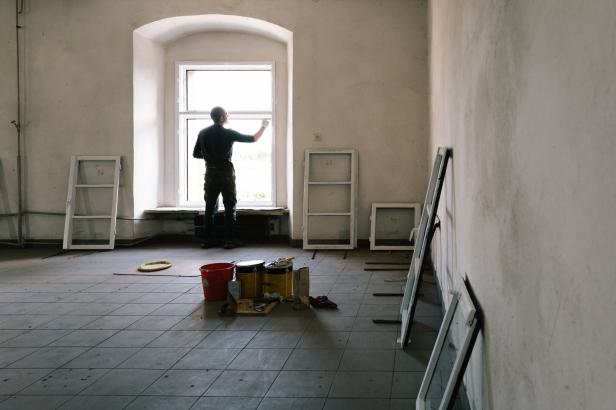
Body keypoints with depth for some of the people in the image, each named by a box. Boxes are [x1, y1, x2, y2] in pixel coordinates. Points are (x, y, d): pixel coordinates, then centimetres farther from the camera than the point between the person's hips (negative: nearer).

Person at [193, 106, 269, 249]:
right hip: (226, 173, -4)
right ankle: (229, 240, 2)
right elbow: (253, 139, 0)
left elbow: (196, 154, 9)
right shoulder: (228, 133, -8)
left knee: (210, 207, 9)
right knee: (230, 208, 3)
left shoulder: (203, 133, 3)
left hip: (210, 174, 4)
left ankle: (208, 240, 10)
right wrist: (263, 127, 17)